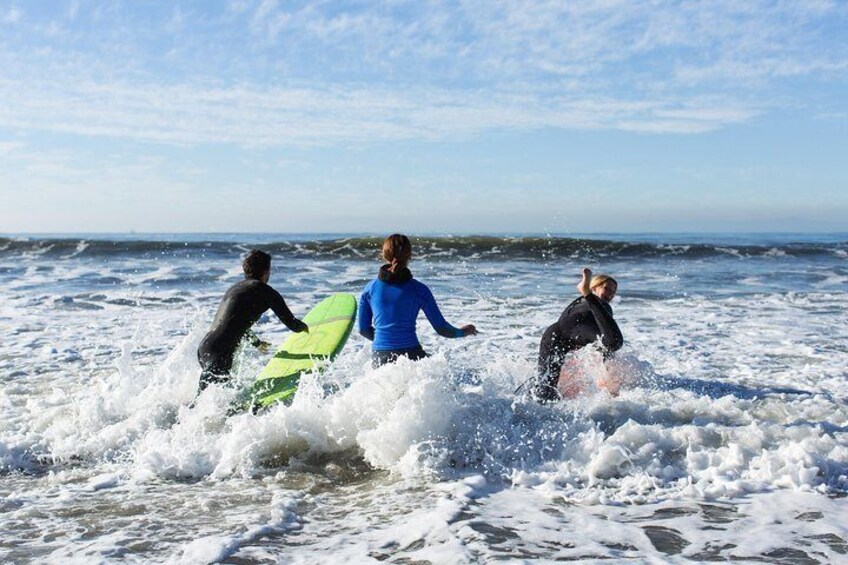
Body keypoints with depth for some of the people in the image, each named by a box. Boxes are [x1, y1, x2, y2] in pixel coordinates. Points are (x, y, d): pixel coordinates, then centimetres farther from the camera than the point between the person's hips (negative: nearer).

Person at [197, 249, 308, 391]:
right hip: (219, 354, -9)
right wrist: (303, 327, 28)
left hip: (203, 348, 9)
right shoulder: (266, 292, -1)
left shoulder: (234, 288, 24)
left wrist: (257, 342, 56)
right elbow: (292, 324, 2)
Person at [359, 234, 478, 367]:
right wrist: (462, 332, 22)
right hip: (410, 355, -3)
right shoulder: (418, 289, -3)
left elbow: (363, 329, 12)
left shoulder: (370, 288, 4)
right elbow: (441, 328, 1)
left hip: (379, 357, 3)